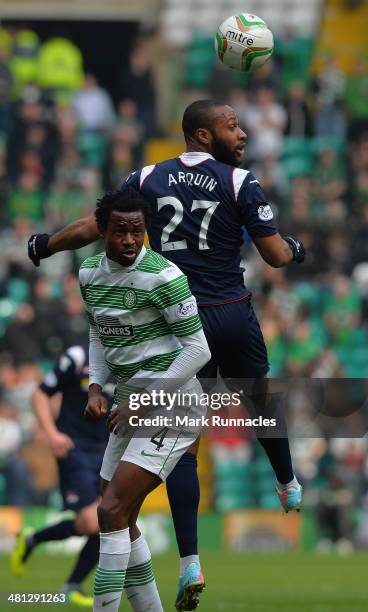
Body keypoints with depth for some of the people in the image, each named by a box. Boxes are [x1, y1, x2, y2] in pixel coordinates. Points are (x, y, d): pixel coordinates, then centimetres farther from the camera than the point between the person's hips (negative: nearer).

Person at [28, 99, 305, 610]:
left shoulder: (148, 179, 3)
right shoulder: (240, 182, -5)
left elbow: (90, 228, 6)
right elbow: (275, 255, -5)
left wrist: (45, 246, 24)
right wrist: (295, 249, 18)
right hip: (233, 314, -1)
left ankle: (189, 563, -8)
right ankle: (289, 487, 49)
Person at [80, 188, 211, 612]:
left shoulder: (163, 276, -17)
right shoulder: (89, 273, 5)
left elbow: (198, 350, -15)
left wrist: (142, 401, -16)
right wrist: (96, 386, 6)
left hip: (170, 405, -8)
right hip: (131, 404, 8)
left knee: (112, 511, -19)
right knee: (120, 520, 10)